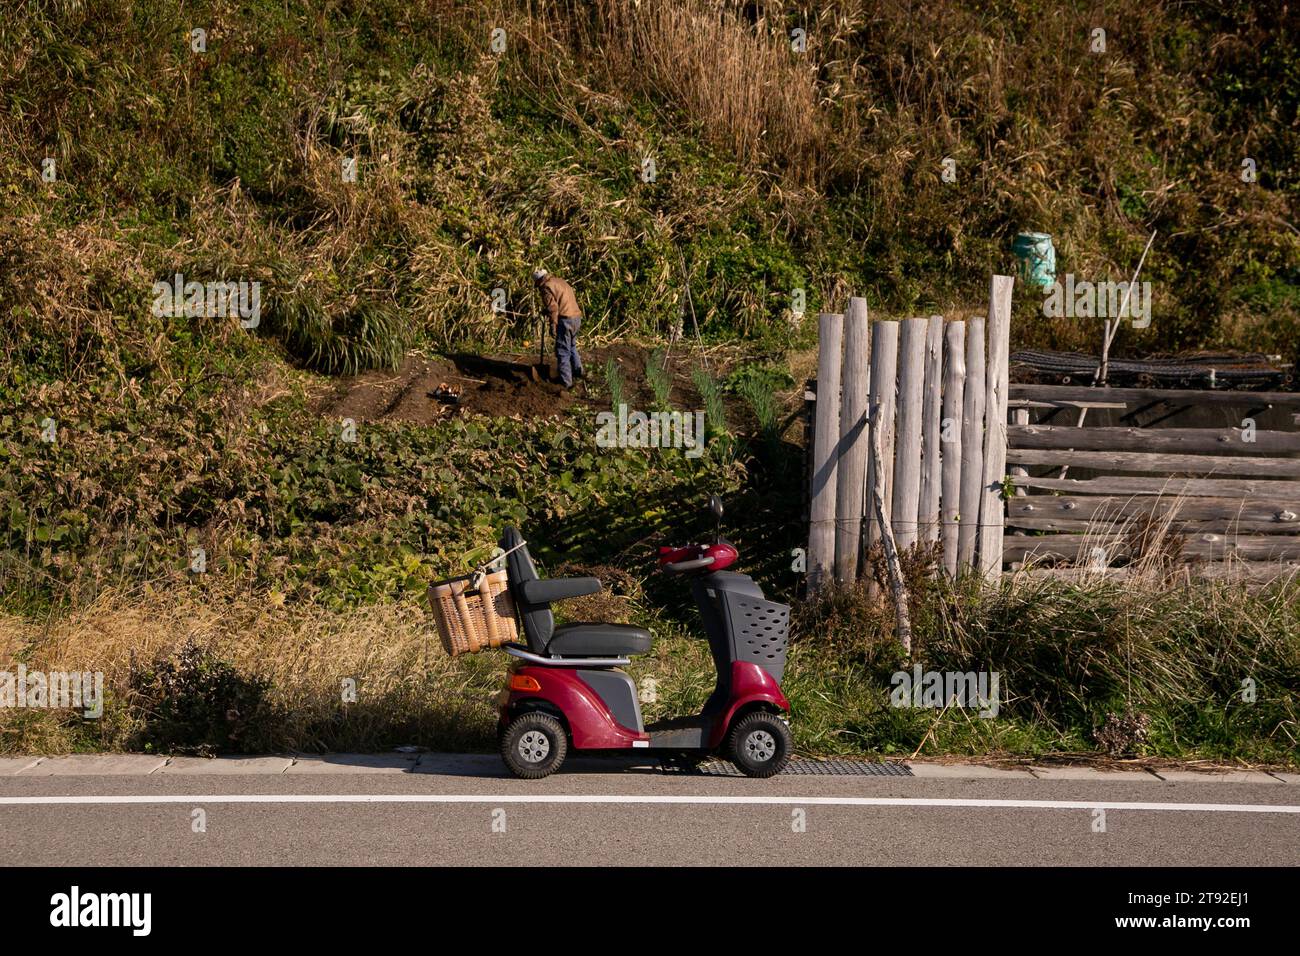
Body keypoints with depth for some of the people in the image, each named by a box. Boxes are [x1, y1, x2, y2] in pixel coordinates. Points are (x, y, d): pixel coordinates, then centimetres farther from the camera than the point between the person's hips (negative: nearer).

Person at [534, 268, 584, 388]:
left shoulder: (546, 287, -7)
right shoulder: (560, 281, 19)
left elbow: (553, 307, -17)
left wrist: (553, 325, -17)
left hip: (565, 319, -9)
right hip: (577, 316, 9)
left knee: (562, 352, -1)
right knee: (572, 346, 27)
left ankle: (566, 382, 1)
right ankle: (578, 371, 37)